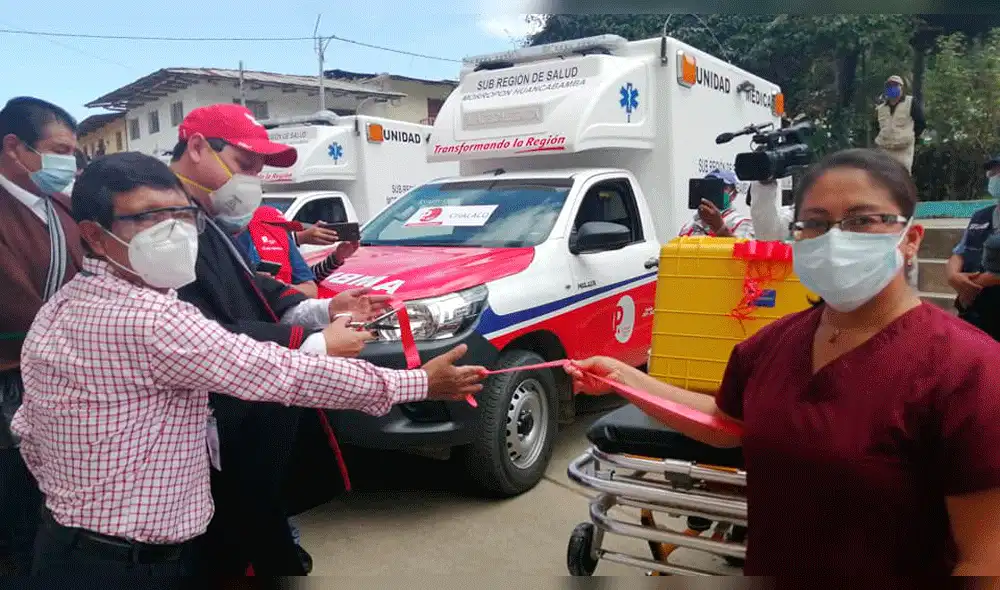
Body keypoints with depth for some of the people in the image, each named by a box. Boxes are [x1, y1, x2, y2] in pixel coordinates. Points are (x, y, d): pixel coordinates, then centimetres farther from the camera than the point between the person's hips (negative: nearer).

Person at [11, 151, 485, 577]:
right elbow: (285, 375, -27)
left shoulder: (63, 306, 3)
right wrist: (419, 382, -19)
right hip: (137, 561, -9)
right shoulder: (150, 320, -27)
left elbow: (28, 431, 11)